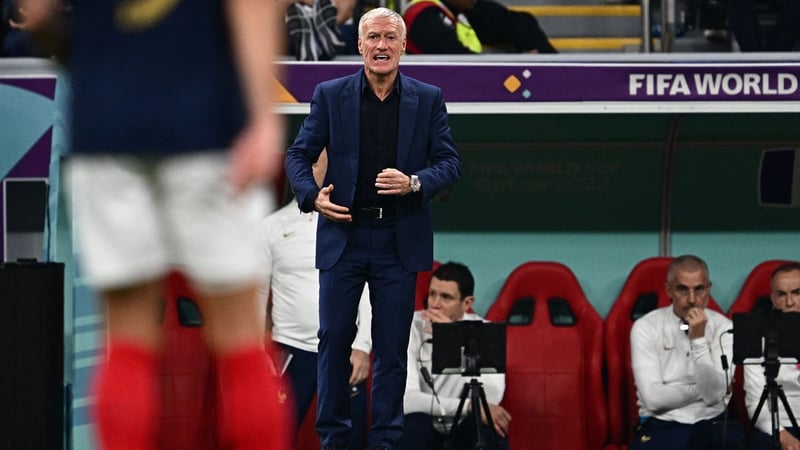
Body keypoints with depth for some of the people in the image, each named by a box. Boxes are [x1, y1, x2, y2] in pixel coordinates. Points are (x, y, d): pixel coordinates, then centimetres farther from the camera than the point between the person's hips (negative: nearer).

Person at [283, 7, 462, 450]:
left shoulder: (428, 99, 3)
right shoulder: (330, 95, 2)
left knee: (392, 347, 4)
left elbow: (450, 163, 2)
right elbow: (298, 155, 5)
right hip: (342, 235, 0)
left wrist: (415, 183, -17)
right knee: (334, 339, 3)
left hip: (399, 240, 0)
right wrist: (312, 196, -13)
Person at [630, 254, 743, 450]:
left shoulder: (723, 328, 1)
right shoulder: (646, 328, -3)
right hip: (661, 426, -2)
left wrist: (699, 339, -17)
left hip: (711, 424, 2)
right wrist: (702, 389, -4)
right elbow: (653, 398, -11)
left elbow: (714, 395, -10)